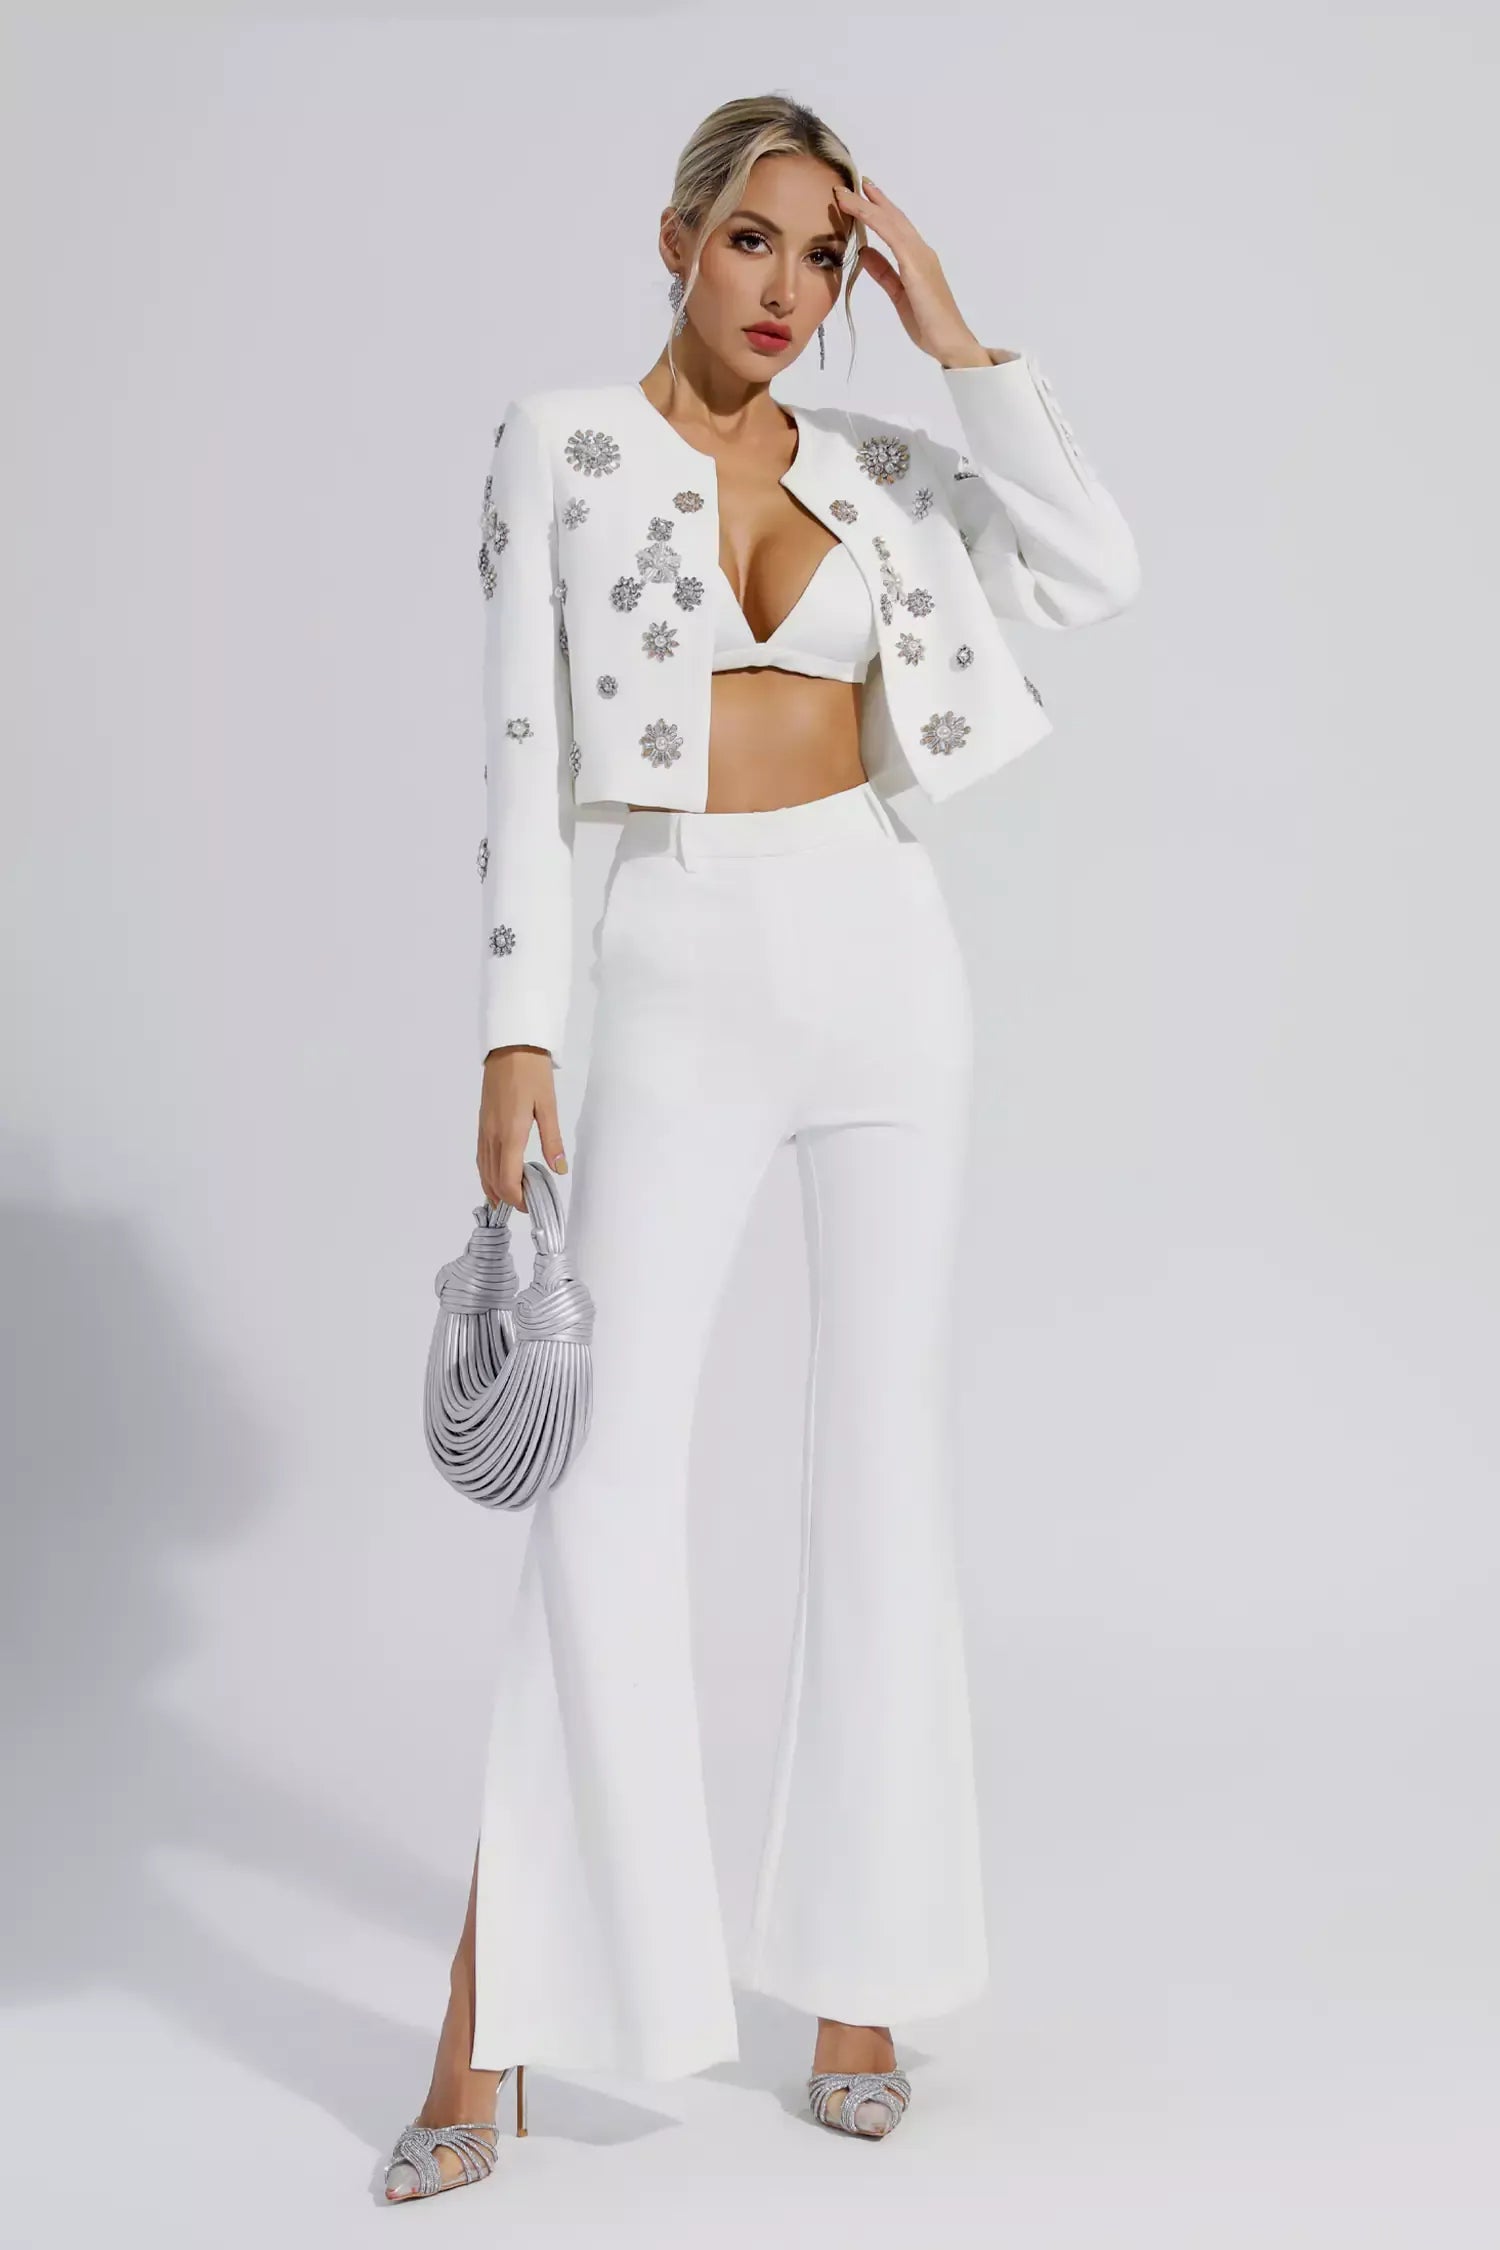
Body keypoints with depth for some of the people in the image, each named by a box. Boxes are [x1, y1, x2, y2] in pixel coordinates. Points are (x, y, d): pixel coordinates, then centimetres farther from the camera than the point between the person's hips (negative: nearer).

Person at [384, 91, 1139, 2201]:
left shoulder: (874, 462, 10)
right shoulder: (560, 443, 3)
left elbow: (1100, 571, -4)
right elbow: (527, 752, -2)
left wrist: (956, 333, -1)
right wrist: (517, 1033, -10)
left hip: (882, 955, 3)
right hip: (675, 980, -2)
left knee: (888, 1459, 3)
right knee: (607, 1478, -8)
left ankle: (857, 1973, 16)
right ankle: (492, 2036, 0)